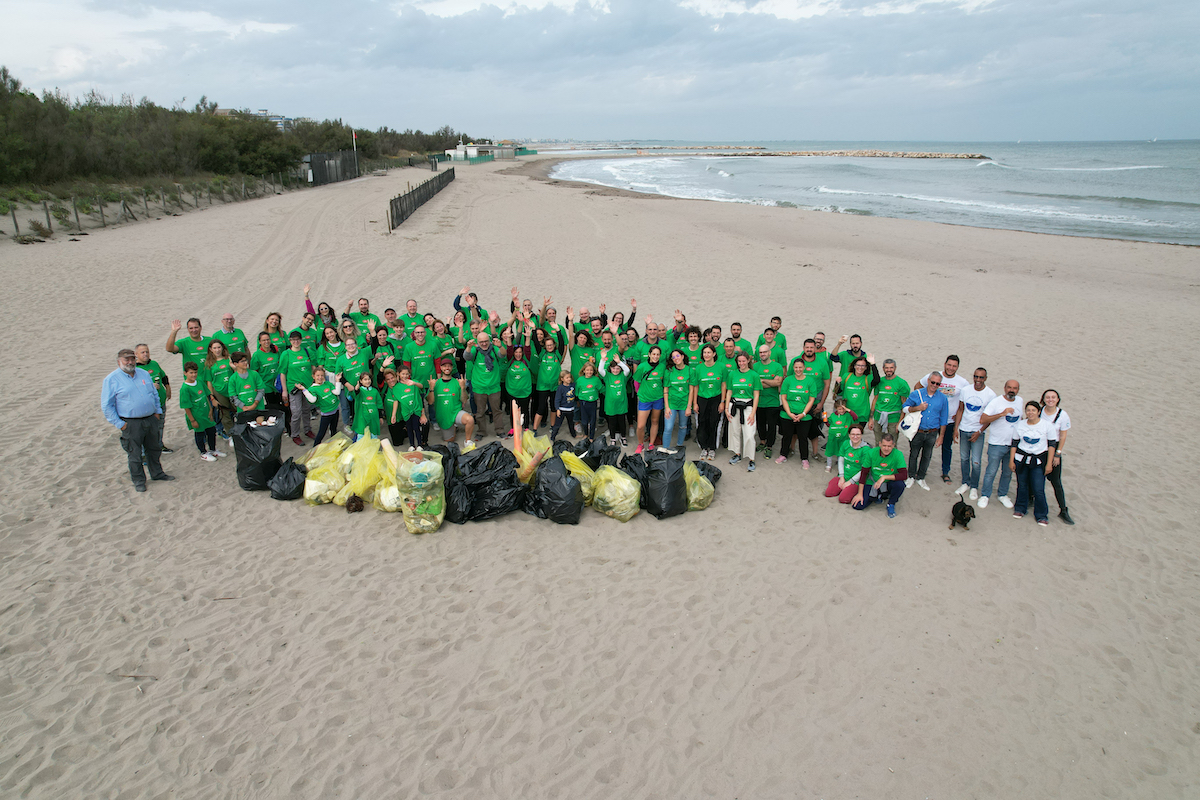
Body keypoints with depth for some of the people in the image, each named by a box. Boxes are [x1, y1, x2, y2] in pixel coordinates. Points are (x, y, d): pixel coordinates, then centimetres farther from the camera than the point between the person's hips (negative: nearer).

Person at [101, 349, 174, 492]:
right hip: (131, 424, -5)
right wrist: (119, 424, -11)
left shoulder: (144, 374, 10)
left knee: (154, 449, 17)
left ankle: (157, 473, 33)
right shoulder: (112, 379, -7)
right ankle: (138, 480, 17)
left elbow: (154, 394, 20)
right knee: (134, 454, 4)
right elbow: (106, 406, -7)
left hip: (151, 419, 5)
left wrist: (157, 412, 10)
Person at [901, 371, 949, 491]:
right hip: (917, 432, -1)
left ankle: (920, 478, 28)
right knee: (913, 455, 10)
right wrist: (917, 408, -16)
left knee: (926, 456, 13)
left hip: (932, 433, 2)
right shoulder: (916, 394, -6)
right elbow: (904, 408, 1)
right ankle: (910, 477, 27)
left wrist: (941, 436, 4)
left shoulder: (942, 398, -1)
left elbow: (943, 420, 5)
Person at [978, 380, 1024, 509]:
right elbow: (983, 420, -21)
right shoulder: (996, 402, -13)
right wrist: (1002, 414, -29)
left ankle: (1003, 495, 29)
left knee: (1008, 472, 14)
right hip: (996, 444, -5)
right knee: (991, 472, 0)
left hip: (1013, 444, 5)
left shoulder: (1020, 401, 4)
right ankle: (984, 495, 14)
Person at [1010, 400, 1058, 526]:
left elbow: (1052, 445, -1)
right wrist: (1011, 460, 5)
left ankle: (1041, 515, 11)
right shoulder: (1019, 425, 3)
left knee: (1039, 489, -6)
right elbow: (1014, 444, 8)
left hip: (1039, 461, -2)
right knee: (1022, 485, 11)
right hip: (1021, 459, 3)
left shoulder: (1047, 426, -5)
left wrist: (1049, 464, -4)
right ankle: (1020, 509, 31)